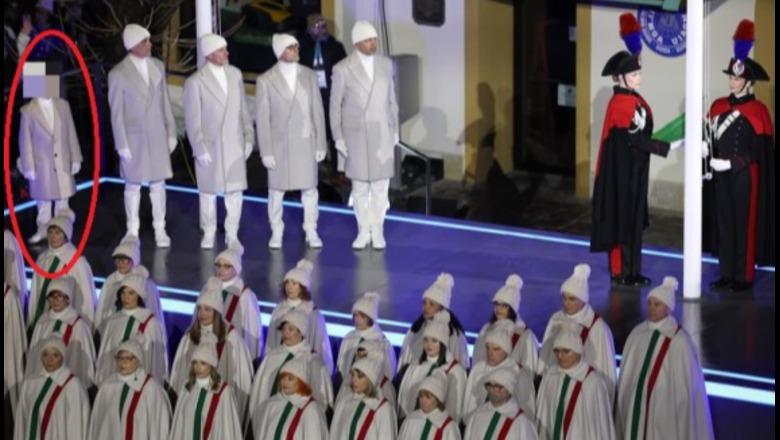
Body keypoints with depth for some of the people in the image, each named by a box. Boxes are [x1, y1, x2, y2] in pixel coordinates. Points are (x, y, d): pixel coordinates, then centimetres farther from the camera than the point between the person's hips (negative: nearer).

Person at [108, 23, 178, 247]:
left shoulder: (157, 66, 3)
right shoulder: (119, 74, -11)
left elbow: (165, 101, 10)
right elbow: (116, 112, -8)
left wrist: (171, 133, 9)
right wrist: (122, 145, -9)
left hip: (157, 136, 4)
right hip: (134, 137, -3)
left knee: (158, 184, 8)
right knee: (133, 186, 5)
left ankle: (160, 229, 17)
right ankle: (133, 232, 16)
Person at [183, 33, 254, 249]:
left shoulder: (235, 74, 3)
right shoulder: (195, 82, -12)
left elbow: (243, 109, 9)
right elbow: (192, 120, -9)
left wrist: (249, 138, 7)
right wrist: (200, 149, -11)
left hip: (234, 145, 3)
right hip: (210, 146, -3)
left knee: (235, 191, 6)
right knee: (209, 192, 9)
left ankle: (232, 234, 17)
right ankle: (208, 234, 23)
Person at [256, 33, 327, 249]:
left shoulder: (309, 76, 2)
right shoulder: (266, 81, -5)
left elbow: (317, 111, 5)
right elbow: (263, 118, -4)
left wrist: (321, 144, 2)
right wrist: (266, 151, -7)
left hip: (306, 142, 2)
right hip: (279, 143, -2)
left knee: (309, 189, 6)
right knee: (277, 190, 6)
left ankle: (311, 232, 17)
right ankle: (276, 232, 18)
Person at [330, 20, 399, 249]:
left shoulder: (385, 64, -1)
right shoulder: (342, 69, -11)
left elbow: (390, 99, 7)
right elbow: (335, 106, -4)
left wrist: (395, 131, 7)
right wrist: (338, 138, -6)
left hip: (382, 134, 2)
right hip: (355, 134, -2)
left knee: (380, 185, 4)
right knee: (360, 186, 6)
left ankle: (377, 231, 15)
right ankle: (363, 231, 18)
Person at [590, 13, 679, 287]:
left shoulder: (634, 99, 9)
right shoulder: (620, 103, -19)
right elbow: (633, 139, -23)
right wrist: (667, 148, -26)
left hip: (635, 169, 9)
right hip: (622, 170, -9)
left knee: (634, 218, 12)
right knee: (622, 219, -3)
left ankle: (631, 271, 17)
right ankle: (621, 272, 3)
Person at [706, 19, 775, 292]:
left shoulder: (757, 111, -9)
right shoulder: (719, 106, 8)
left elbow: (760, 151, -11)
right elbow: (711, 139, 12)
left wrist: (731, 164, -17)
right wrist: (710, 159, -8)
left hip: (745, 177, -6)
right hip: (721, 176, 6)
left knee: (745, 225, -2)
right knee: (724, 222, 7)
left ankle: (744, 276, 4)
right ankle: (727, 274, 14)